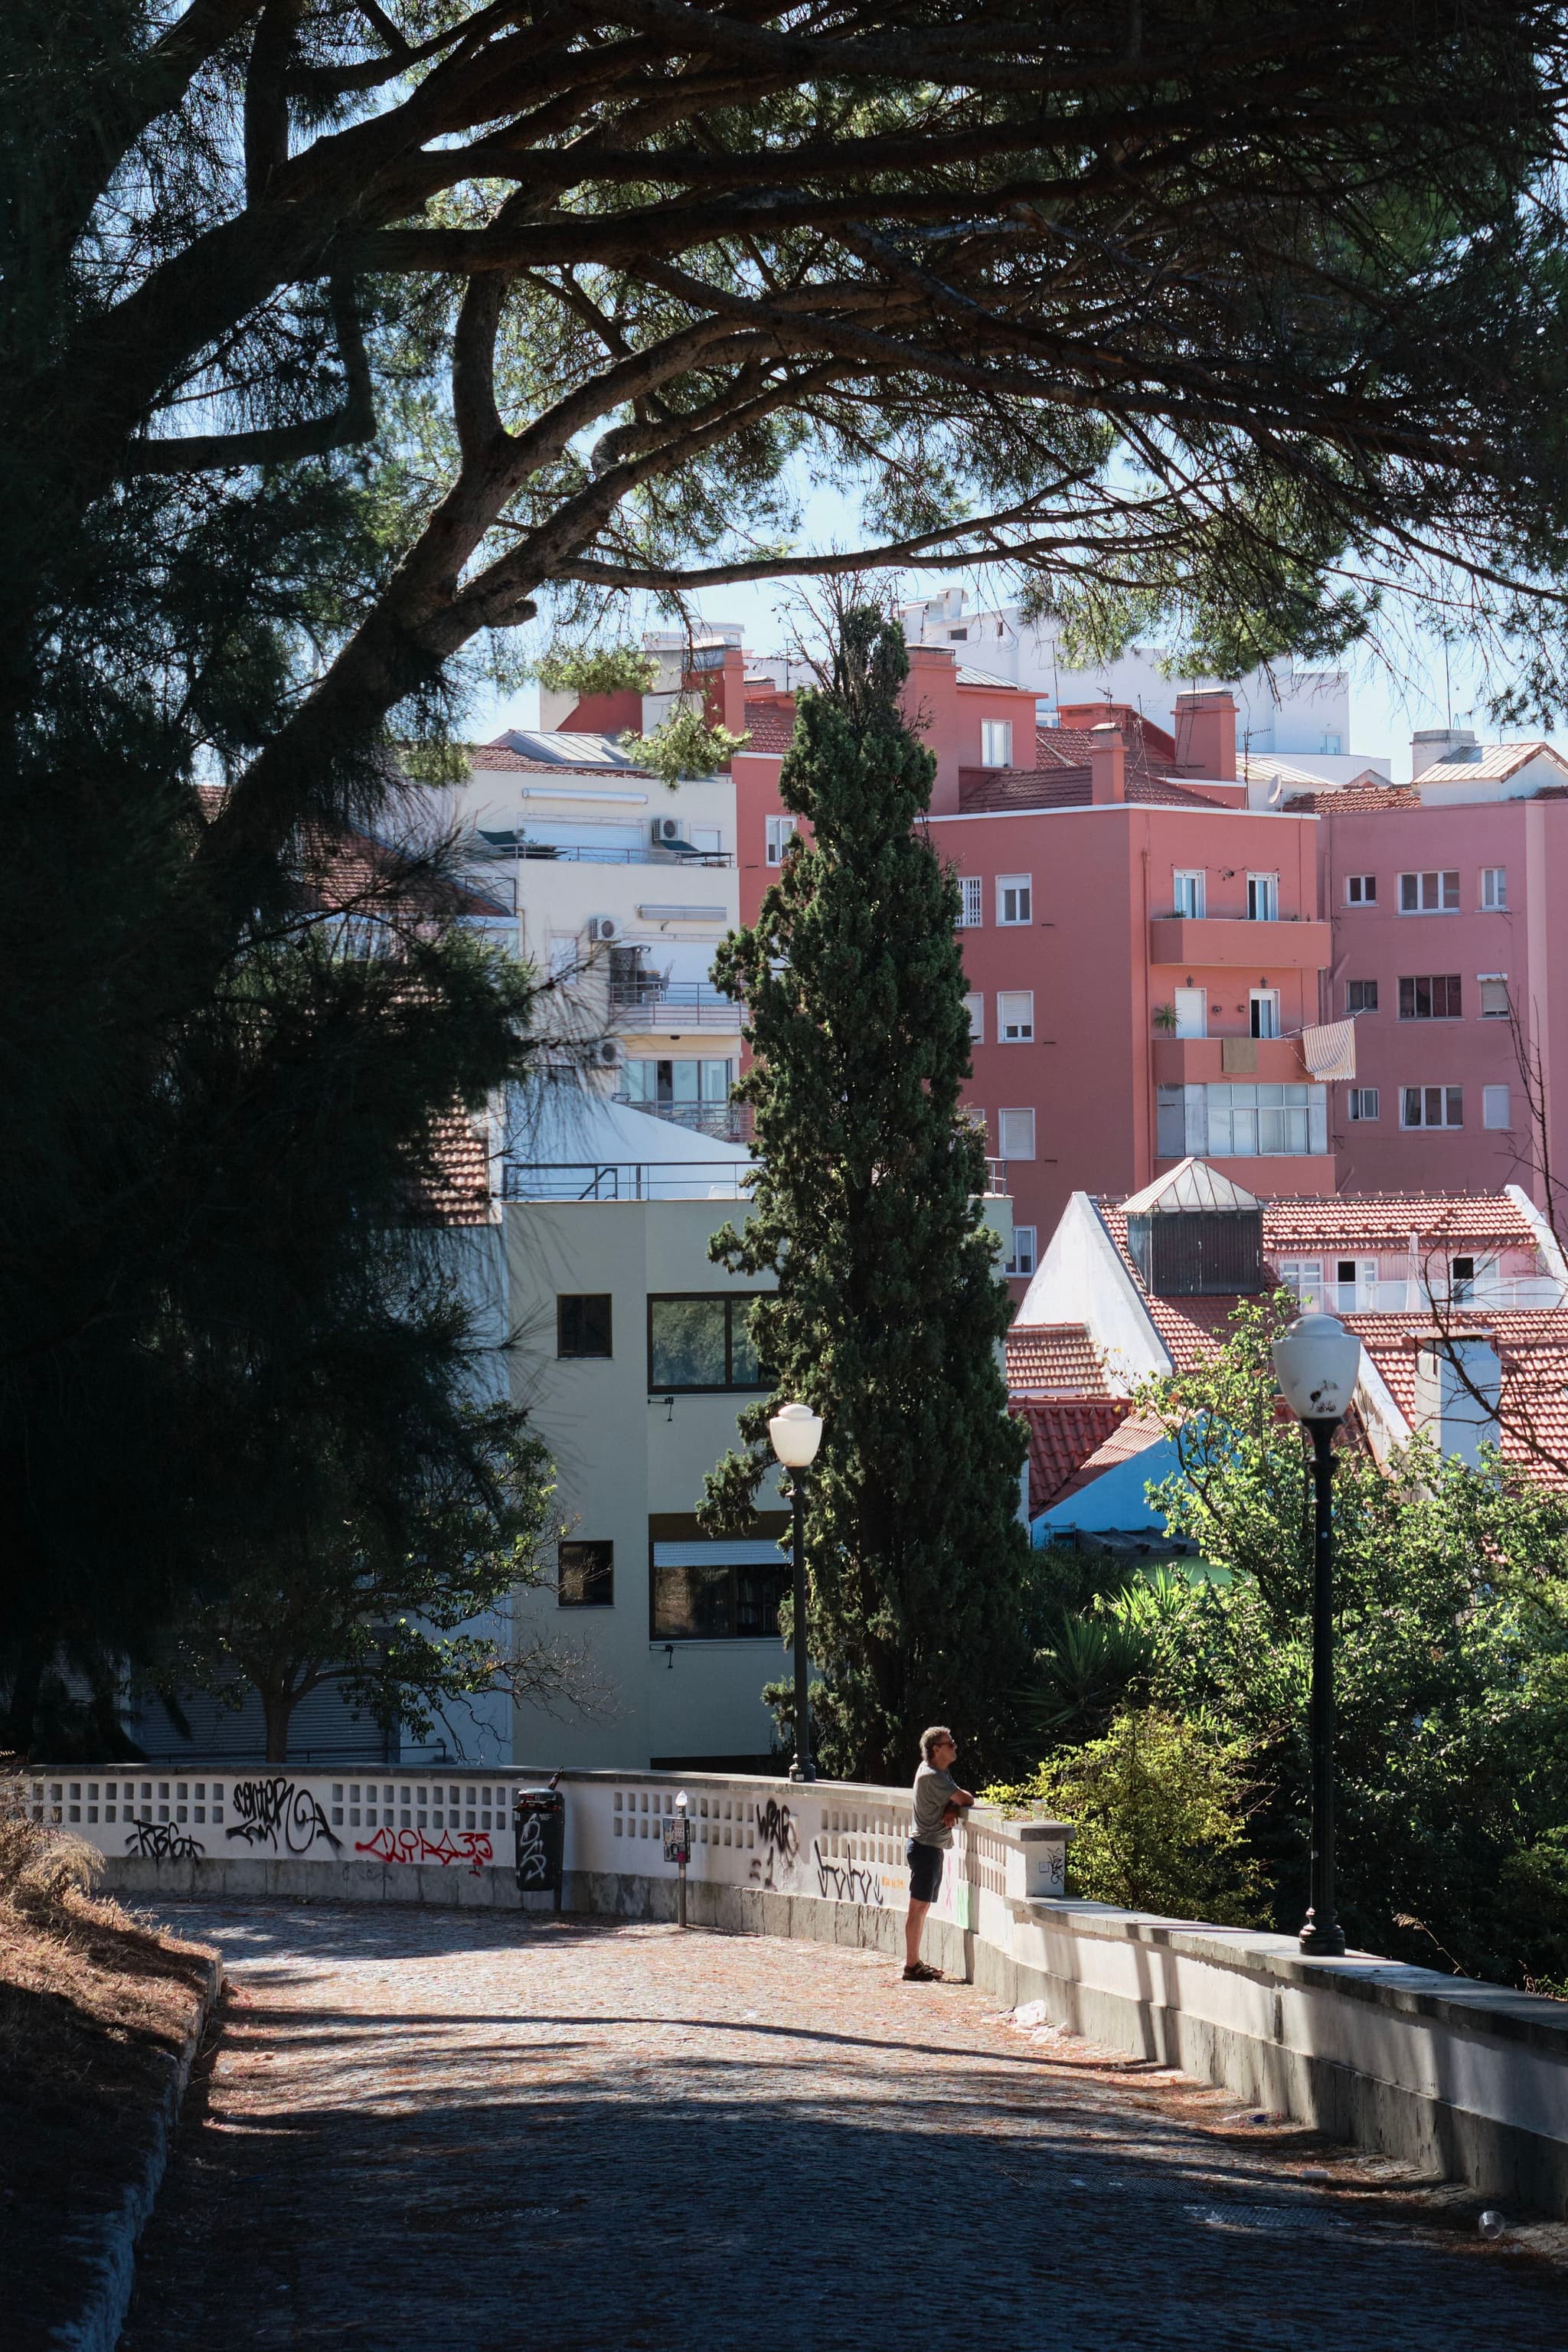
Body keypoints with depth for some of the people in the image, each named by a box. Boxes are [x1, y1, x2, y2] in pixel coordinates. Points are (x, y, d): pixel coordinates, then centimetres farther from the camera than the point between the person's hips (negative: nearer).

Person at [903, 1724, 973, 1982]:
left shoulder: (941, 1771, 13)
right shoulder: (931, 1776, -19)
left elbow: (956, 1798, 12)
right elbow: (966, 1799, -19)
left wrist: (953, 1808, -10)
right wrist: (959, 1802, 4)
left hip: (933, 1846, 10)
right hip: (925, 1846, -10)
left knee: (923, 1906, 13)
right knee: (919, 1907, -7)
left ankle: (915, 1963, 18)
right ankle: (912, 1966, -6)